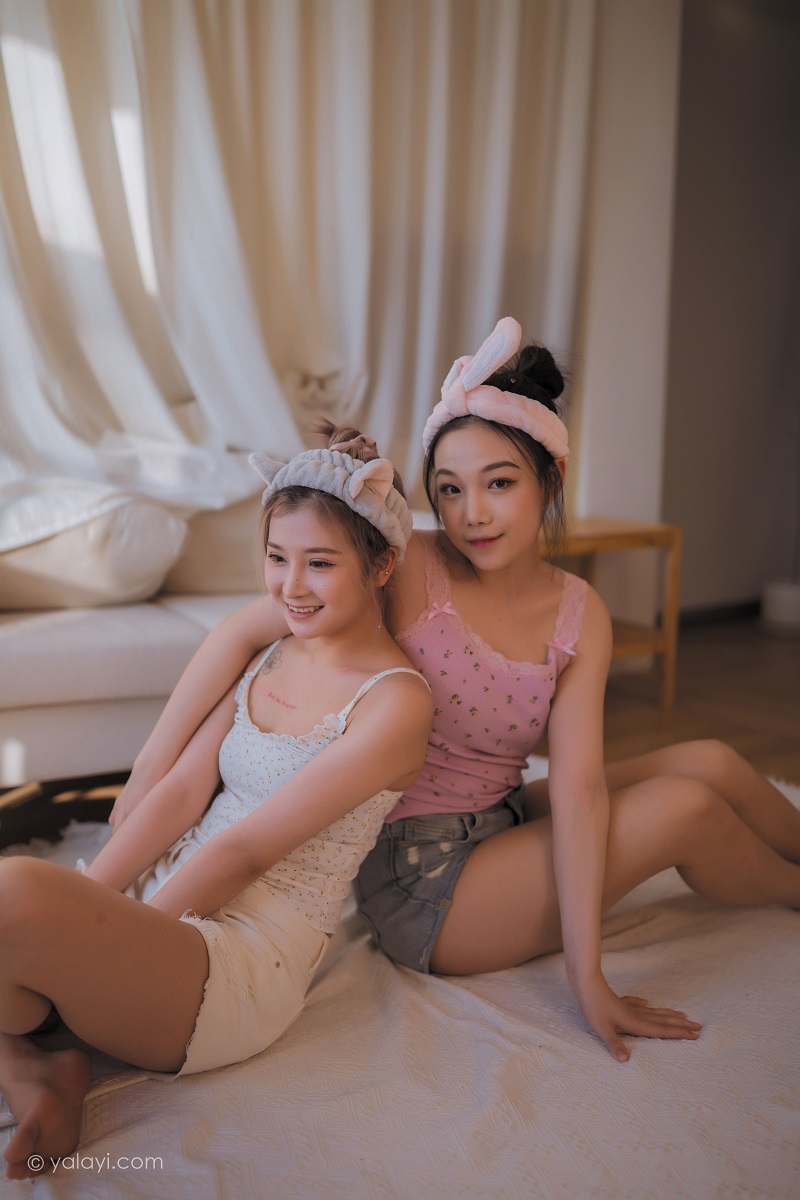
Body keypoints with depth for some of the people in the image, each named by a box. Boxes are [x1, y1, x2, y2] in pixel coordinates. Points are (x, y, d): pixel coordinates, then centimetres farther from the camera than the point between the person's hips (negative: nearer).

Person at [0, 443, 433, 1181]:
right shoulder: (270, 649, 11)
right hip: (163, 913, 8)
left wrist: (115, 937, -11)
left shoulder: (395, 699, -12)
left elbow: (244, 849, -14)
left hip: (248, 960, -7)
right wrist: (81, 910, -7)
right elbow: (180, 792, 3)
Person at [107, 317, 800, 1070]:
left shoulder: (579, 616, -7)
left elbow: (578, 788, -14)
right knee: (688, 809, -13)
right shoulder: (409, 573, -19)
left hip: (501, 825, 5)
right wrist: (151, 773, -22)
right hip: (416, 884, -5)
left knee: (707, 762, -5)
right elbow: (238, 633, -20)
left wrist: (587, 972, -19)